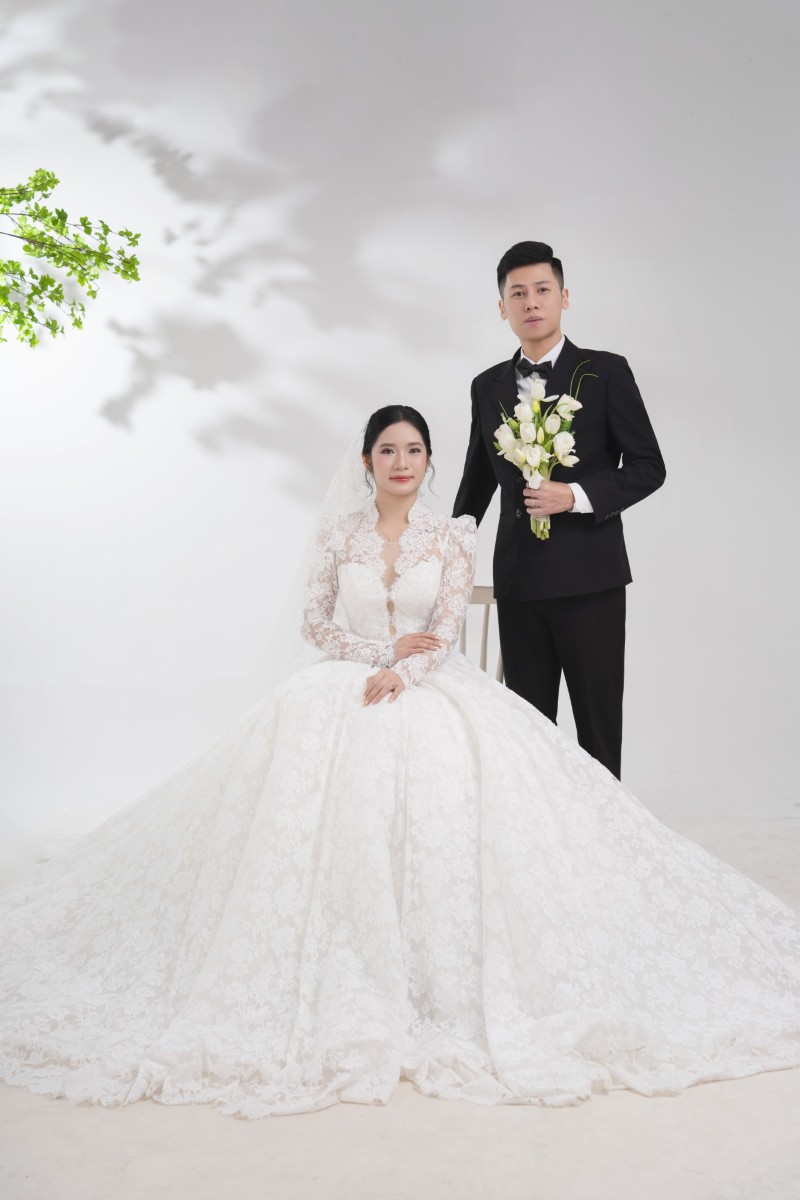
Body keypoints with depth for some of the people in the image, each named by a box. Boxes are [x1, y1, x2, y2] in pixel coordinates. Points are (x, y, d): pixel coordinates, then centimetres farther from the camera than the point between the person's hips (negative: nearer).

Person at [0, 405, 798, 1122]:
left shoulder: (451, 535, 6)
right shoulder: (340, 531, 9)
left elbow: (447, 627, -3)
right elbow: (314, 621, 6)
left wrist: (400, 672, -21)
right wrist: (384, 650, -7)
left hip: (434, 685, -1)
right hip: (348, 681, 1)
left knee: (447, 784, -31)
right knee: (330, 792, -29)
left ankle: (448, 975, -21)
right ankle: (341, 976, -21)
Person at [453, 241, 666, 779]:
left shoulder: (606, 371, -1)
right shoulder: (488, 386, 11)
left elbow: (648, 466, -3)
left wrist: (576, 496, -16)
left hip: (588, 574, -4)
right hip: (518, 578, 4)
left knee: (598, 720, 2)